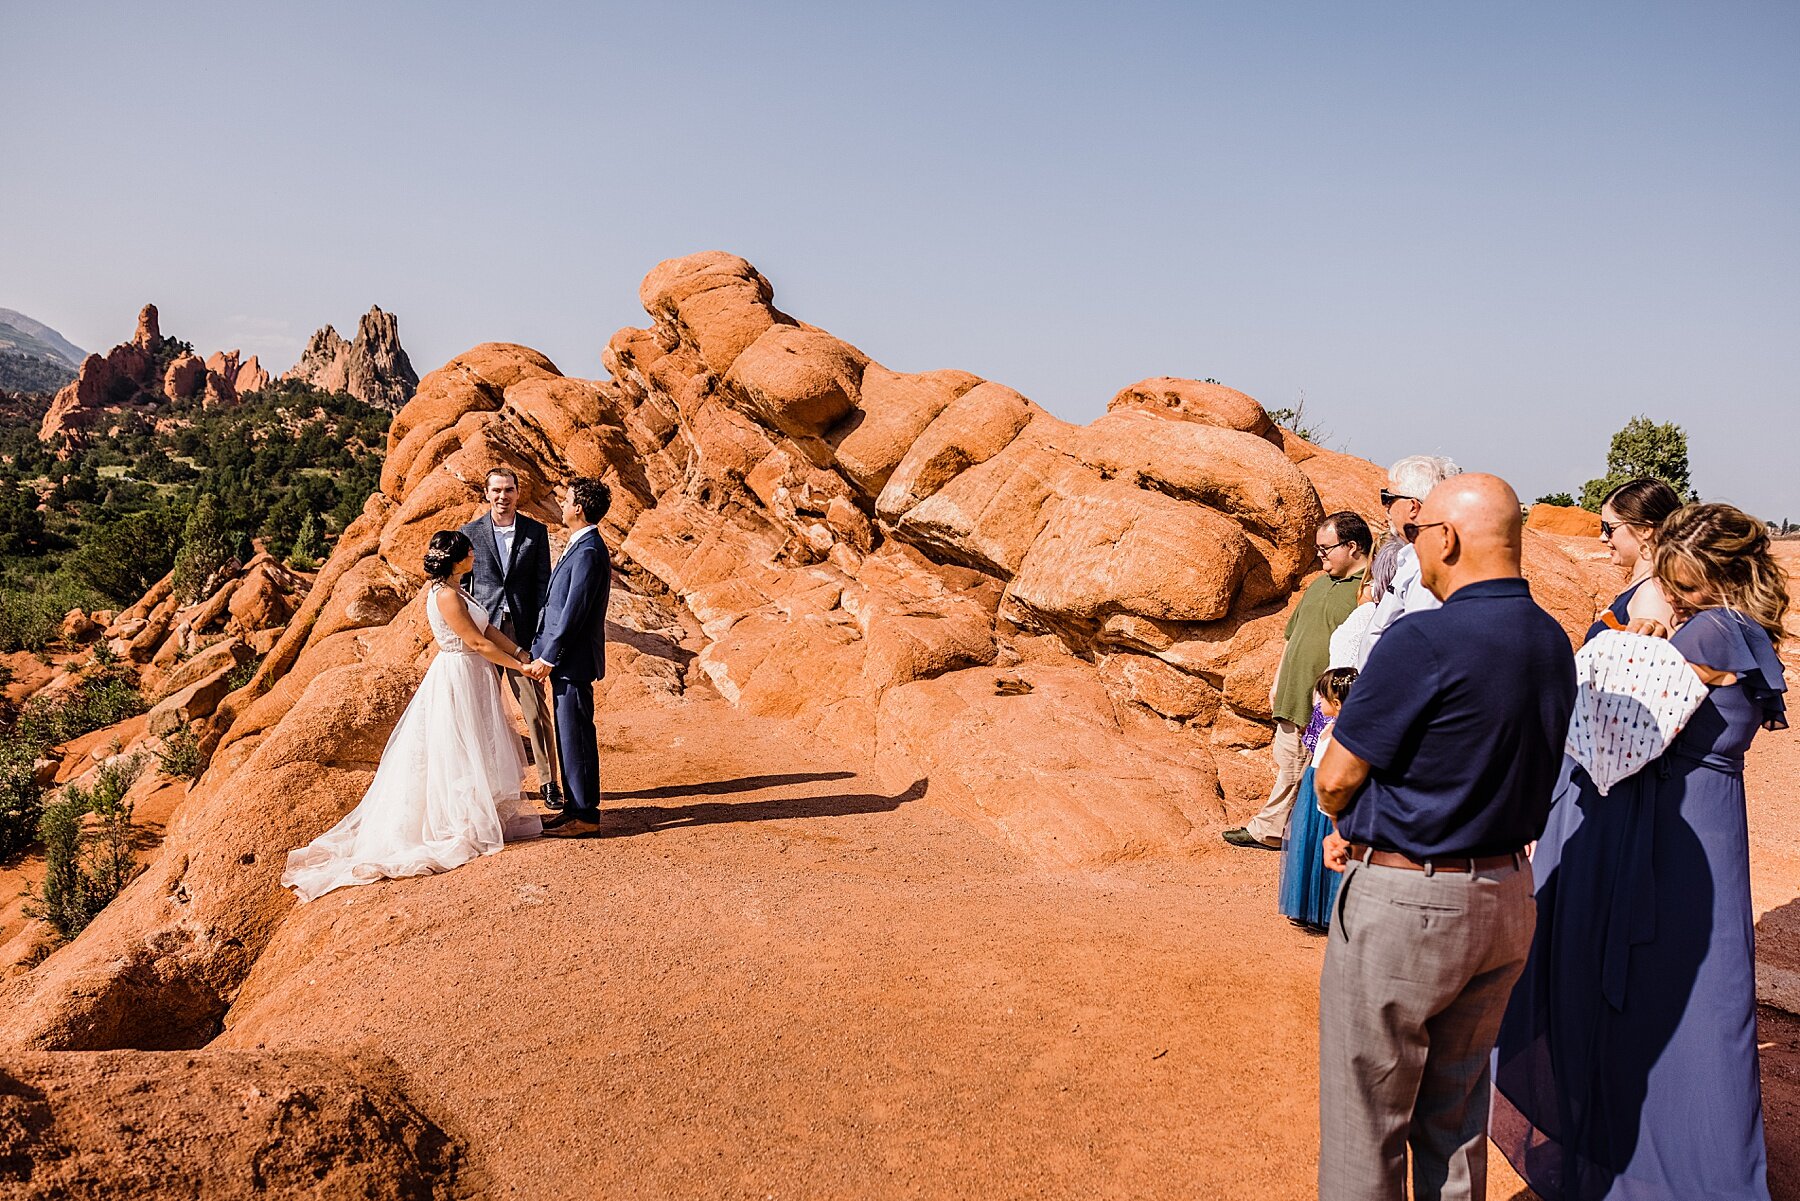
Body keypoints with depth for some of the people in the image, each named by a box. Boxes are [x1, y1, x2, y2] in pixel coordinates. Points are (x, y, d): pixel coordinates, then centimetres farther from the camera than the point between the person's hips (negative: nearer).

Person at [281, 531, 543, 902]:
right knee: (458, 752, 2)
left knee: (469, 751, 17)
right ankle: (462, 827, 13)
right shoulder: (446, 597, -22)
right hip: (458, 679, -10)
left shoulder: (449, 589, 8)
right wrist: (518, 667, -12)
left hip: (468, 676, 10)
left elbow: (487, 628, 9)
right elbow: (478, 642, -20)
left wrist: (520, 653, 1)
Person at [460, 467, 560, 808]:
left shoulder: (536, 531, 3)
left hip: (523, 628, -1)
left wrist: (541, 631, -5)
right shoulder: (471, 532, 3)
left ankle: (549, 782, 8)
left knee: (536, 710, 0)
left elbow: (543, 583, 3)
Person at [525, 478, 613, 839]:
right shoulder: (580, 546, 15)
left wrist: (548, 658, -16)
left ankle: (585, 816, 5)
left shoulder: (588, 552, -18)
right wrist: (540, 650, 16)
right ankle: (574, 807, 24)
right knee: (568, 736, 15)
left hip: (574, 660, -10)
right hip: (564, 659, 10)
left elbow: (574, 613, -21)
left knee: (577, 737, -3)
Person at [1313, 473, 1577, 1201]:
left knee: (1365, 1117, 11)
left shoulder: (1421, 642, -23)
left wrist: (1349, 827, 8)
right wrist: (1365, 833, 6)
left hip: (1404, 906, -7)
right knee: (1457, 1107, 24)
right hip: (1507, 898, 8)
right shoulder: (1553, 644, 2)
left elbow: (1335, 779, -15)